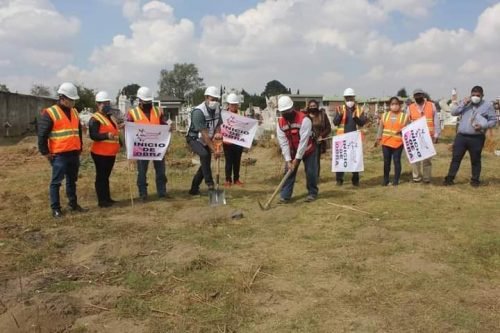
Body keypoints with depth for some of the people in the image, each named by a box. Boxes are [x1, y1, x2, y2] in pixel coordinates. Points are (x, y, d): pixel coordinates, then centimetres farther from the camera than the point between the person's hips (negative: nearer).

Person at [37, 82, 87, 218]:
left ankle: (73, 204, 25)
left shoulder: (74, 112, 13)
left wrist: (80, 148, 20)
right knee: (56, 181, 1)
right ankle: (55, 208, 8)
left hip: (74, 154, 7)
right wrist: (45, 152, -9)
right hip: (59, 155, -7)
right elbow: (42, 134, -10)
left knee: (72, 180, 15)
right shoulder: (50, 113, -10)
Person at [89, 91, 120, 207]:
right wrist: (107, 135, -36)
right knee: (101, 176, -4)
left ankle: (107, 198, 24)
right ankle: (101, 201, 0)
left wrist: (119, 141, 26)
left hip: (111, 153, 9)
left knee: (106, 176, 16)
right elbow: (93, 135, -23)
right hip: (100, 153, -9)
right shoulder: (95, 119, -12)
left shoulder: (110, 117, 18)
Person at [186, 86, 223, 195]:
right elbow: (204, 134, -31)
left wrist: (217, 134, -24)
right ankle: (209, 182, -26)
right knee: (204, 155, -33)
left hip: (206, 141, 7)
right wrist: (214, 150, -34)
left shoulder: (217, 109, -6)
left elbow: (218, 125, 1)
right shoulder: (198, 111, -28)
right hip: (194, 139, -7)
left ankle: (194, 189, 21)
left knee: (205, 164, 6)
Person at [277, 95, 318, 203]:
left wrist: (297, 159, -28)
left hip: (308, 150, -4)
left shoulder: (304, 119, -29)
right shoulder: (280, 123, -13)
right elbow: (283, 143, -13)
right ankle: (285, 195, 2)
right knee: (288, 171, -1)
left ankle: (312, 193, 17)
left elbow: (303, 141, -30)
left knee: (311, 172, -1)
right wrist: (288, 160, -19)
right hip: (292, 151, 4)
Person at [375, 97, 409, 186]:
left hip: (398, 143, -2)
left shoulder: (404, 116, 1)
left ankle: (396, 180, 11)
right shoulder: (385, 115, 8)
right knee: (386, 161, 8)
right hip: (386, 142, 3)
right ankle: (386, 179, 19)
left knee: (397, 161, 1)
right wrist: (378, 138, 7)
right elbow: (381, 127, 11)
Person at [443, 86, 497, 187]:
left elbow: (493, 120, 1)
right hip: (461, 136, 2)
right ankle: (450, 178, 9)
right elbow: (453, 113, 3)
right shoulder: (465, 103, 11)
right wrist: (463, 103, -9)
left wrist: (483, 126, -16)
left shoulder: (488, 105, 2)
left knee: (475, 160, 7)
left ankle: (475, 180, 19)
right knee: (456, 158, 3)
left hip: (477, 138, -2)